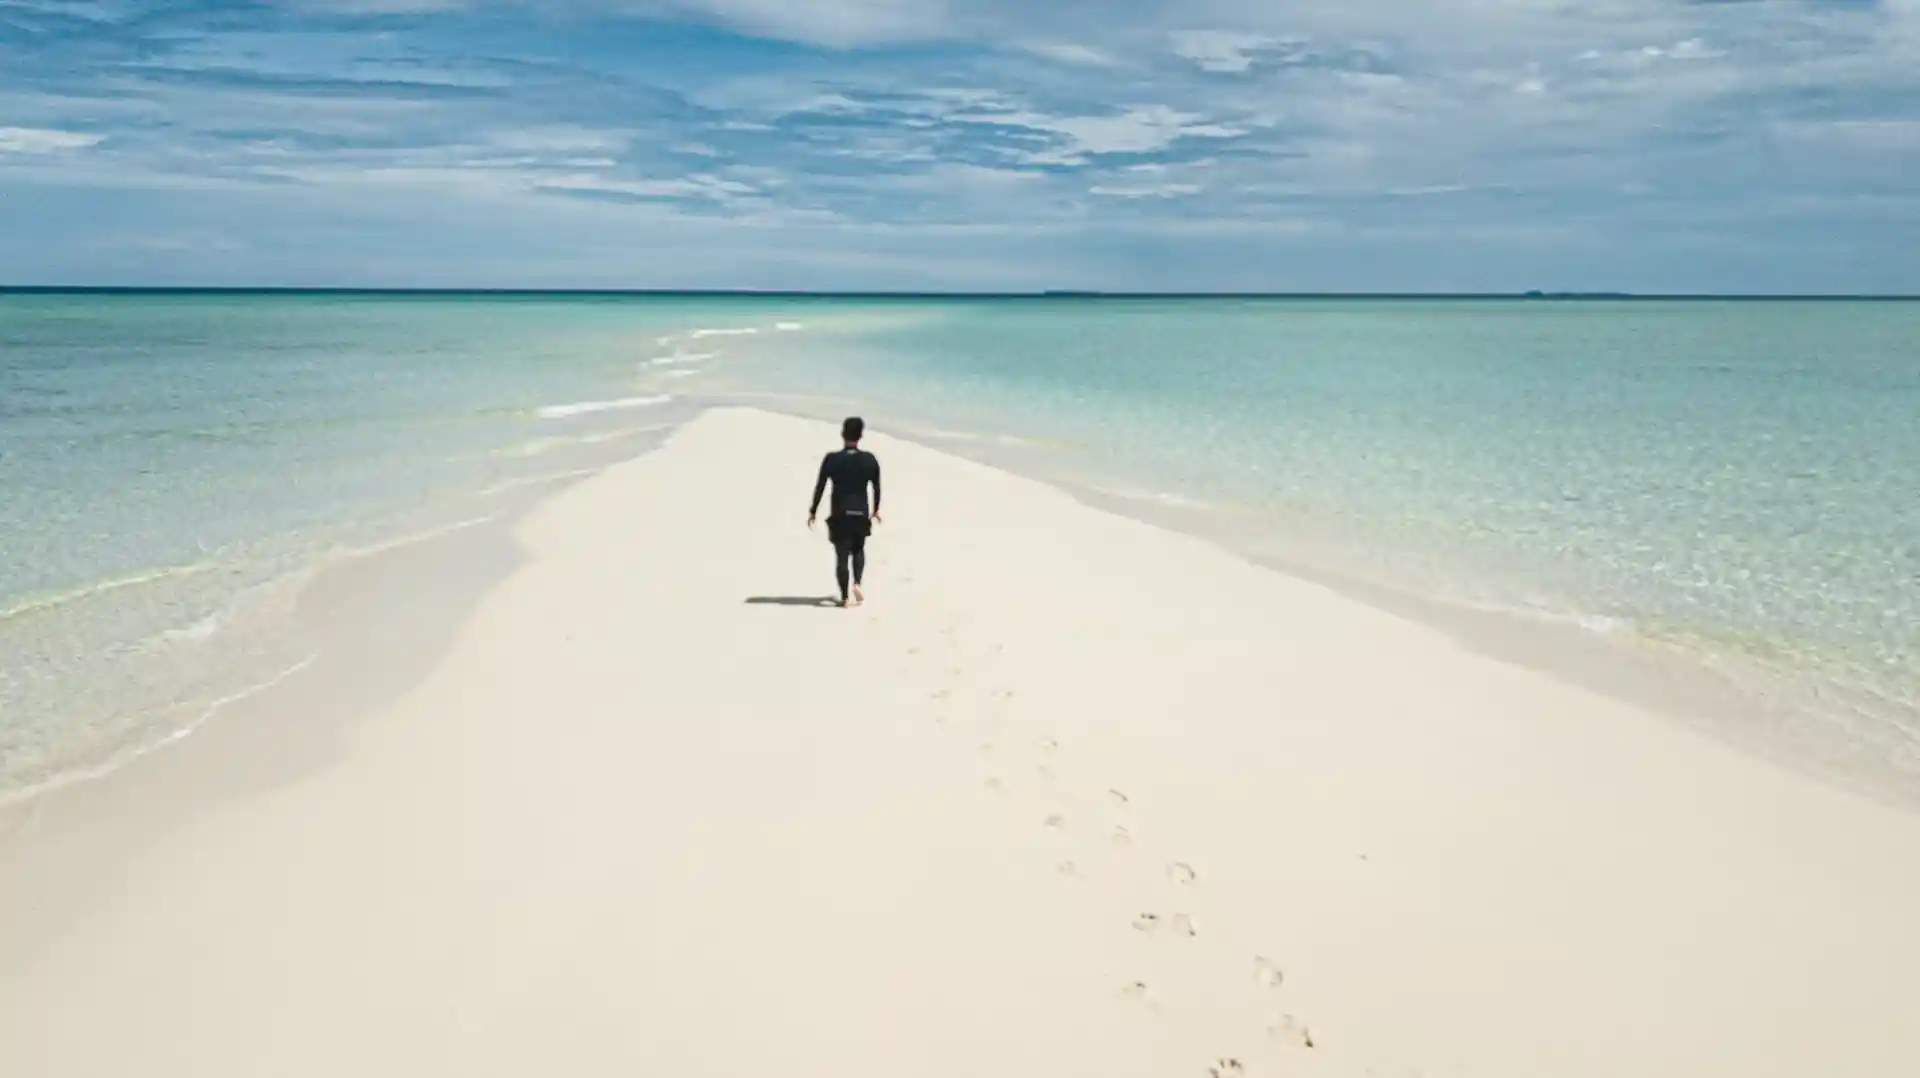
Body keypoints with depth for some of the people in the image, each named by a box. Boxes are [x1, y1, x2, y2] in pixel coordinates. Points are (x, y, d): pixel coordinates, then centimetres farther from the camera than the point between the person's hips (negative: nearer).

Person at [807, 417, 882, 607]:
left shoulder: (832, 459, -8)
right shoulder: (870, 459, -3)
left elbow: (820, 487, -5)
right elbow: (877, 488, 4)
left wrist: (813, 511, 6)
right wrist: (876, 510, 19)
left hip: (839, 515, -2)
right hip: (861, 514, 2)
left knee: (842, 556, 6)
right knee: (858, 550, 24)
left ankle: (844, 597, 8)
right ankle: (857, 583, 4)